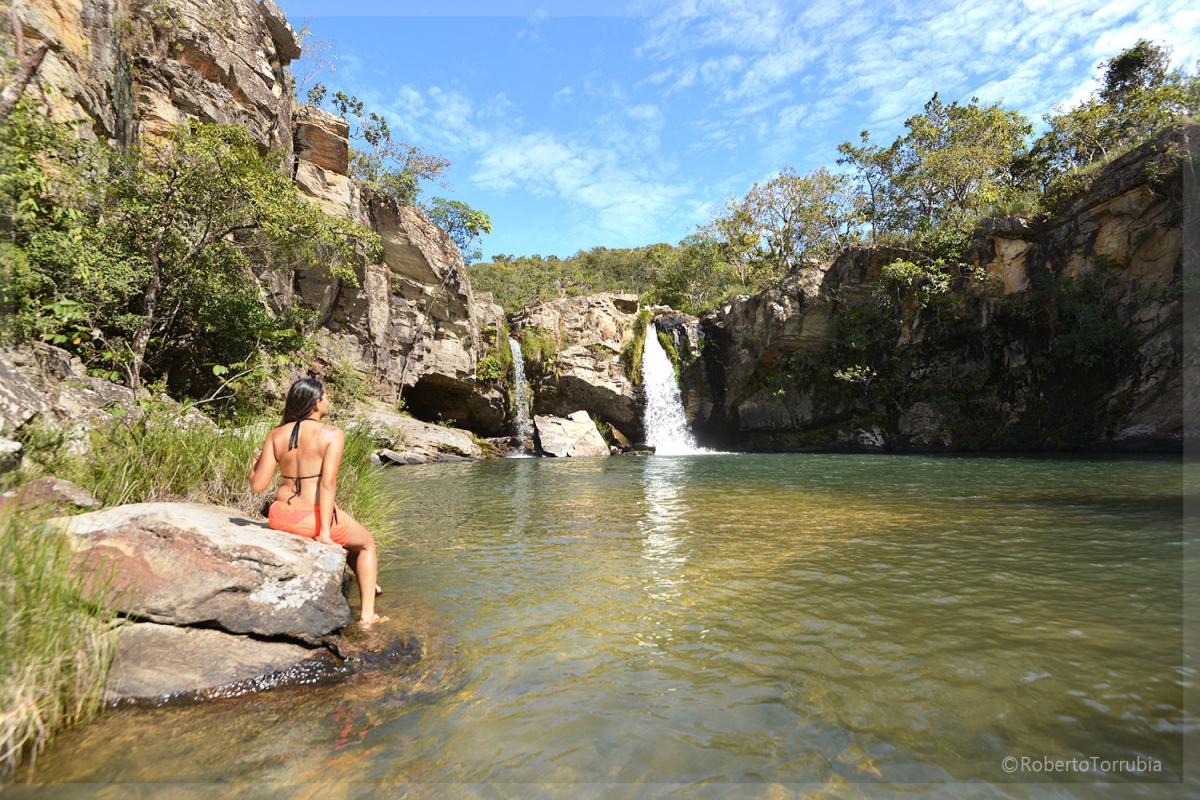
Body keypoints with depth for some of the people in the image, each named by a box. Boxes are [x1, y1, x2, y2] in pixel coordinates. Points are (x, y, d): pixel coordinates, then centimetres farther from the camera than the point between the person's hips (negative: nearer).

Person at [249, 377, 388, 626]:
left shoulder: (276, 435, 1)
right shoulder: (332, 434, -13)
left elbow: (258, 485, 0)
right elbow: (327, 483, -20)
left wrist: (257, 461, 21)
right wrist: (324, 531, -16)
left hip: (280, 517, 6)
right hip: (313, 519, -6)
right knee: (367, 542, 21)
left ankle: (365, 580, 48)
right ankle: (367, 615, 15)